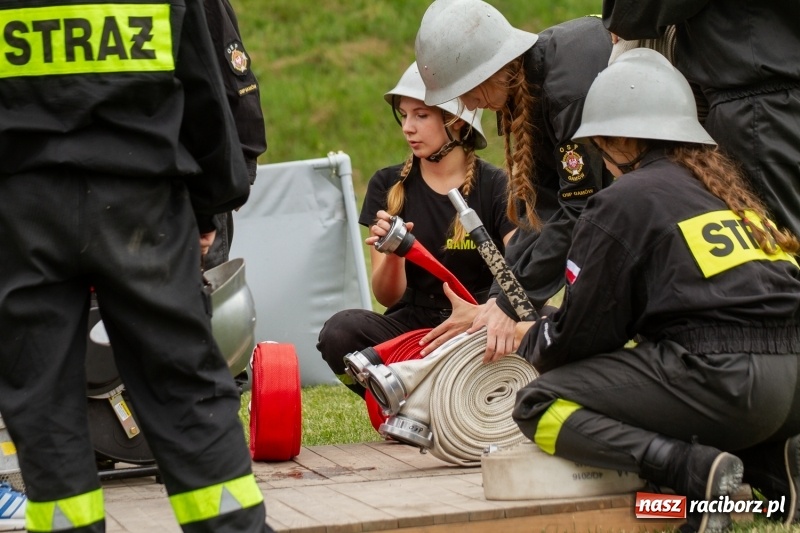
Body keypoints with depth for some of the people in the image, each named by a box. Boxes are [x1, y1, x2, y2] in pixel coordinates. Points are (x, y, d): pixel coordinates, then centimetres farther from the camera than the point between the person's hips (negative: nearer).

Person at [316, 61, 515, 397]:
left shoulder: (496, 187, -2)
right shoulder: (388, 186, 3)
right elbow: (387, 296, -1)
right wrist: (392, 253, -25)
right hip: (412, 323, 1)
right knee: (339, 331, -30)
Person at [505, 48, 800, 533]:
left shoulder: (622, 202, 0)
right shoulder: (724, 185, 22)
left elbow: (584, 331, 1)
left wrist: (531, 340, 25)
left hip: (724, 380, -8)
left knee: (540, 406, 2)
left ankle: (696, 470, -16)